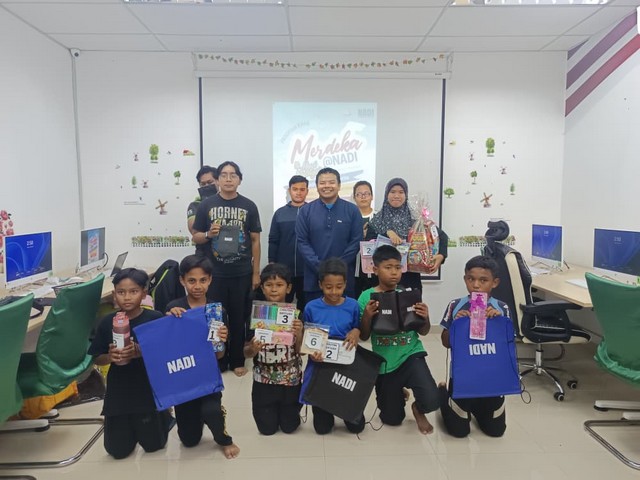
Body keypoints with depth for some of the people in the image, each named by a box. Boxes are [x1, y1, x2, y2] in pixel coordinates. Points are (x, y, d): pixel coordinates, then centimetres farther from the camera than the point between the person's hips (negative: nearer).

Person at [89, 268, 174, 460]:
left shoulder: (155, 319, -13)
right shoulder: (107, 322, -5)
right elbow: (97, 358, 3)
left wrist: (139, 353, -28)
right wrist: (110, 357, -18)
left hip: (148, 390, -2)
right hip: (118, 392, 3)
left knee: (153, 445, 12)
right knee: (118, 451, 13)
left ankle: (163, 417, 42)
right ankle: (132, 426, 44)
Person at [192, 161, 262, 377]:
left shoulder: (249, 206, 1)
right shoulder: (206, 205, 1)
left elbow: (255, 240, 3)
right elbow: (196, 237, 7)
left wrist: (256, 272, 1)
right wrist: (208, 234, -16)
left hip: (242, 273, 0)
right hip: (214, 273, 0)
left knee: (239, 318, 10)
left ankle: (237, 360, 26)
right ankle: (218, 361, 26)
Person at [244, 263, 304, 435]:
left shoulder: (296, 315, -12)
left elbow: (301, 351, -10)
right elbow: (247, 353, -6)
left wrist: (299, 334, -29)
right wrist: (252, 348, -29)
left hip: (291, 379, 0)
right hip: (264, 380, 1)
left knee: (289, 426, 11)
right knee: (267, 428, 10)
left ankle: (288, 408, 42)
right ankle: (273, 410, 41)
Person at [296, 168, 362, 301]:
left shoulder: (352, 210, 3)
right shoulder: (306, 211, 4)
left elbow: (356, 241, -1)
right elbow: (302, 242, -1)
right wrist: (319, 267, -12)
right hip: (314, 277, 1)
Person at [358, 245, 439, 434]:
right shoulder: (367, 297, -9)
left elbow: (423, 332, 3)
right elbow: (363, 336, -6)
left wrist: (425, 318, -18)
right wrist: (367, 316, -24)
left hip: (410, 355, 0)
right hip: (384, 362, 1)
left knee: (430, 401, -25)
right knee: (391, 419, 14)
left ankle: (418, 409, 13)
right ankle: (399, 394, 48)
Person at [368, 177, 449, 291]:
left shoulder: (414, 218, 2)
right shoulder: (377, 220, 5)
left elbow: (442, 236, 4)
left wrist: (442, 255, -13)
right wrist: (387, 232, -15)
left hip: (410, 277, 0)